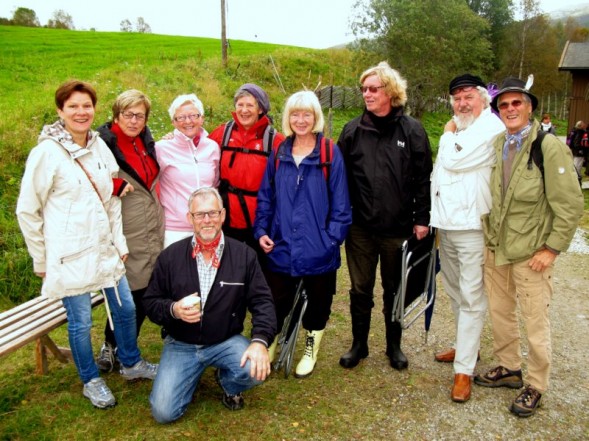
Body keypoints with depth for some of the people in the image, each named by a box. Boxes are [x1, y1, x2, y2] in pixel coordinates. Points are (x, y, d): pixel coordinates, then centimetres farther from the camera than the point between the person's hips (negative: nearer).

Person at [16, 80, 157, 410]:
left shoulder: (100, 146, 4)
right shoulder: (47, 152, -12)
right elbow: (27, 211, -7)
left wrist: (120, 242, 8)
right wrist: (41, 260, -4)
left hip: (105, 249, 6)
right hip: (69, 256, -5)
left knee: (126, 308, 15)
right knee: (81, 322, 7)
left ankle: (132, 364, 39)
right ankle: (91, 381, 31)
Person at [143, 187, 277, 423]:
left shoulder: (244, 255, -7)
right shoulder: (170, 256, -5)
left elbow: (262, 301, -7)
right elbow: (151, 302, 2)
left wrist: (260, 340, -24)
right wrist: (173, 309, -21)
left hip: (227, 341, 0)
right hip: (181, 345, 1)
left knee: (255, 370, -29)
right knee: (163, 411, -13)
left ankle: (228, 384, 10)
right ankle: (193, 374, 21)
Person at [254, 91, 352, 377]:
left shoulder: (330, 153, -6)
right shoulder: (279, 154, 6)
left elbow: (340, 203, -7)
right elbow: (266, 197, 10)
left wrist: (333, 237, -12)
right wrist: (261, 230, 2)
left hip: (318, 249, -2)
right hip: (281, 247, 2)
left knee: (317, 303, 15)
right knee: (275, 305, 9)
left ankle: (311, 349, 39)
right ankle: (269, 347, 33)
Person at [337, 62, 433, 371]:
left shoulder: (411, 130, -2)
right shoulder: (352, 131, 2)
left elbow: (423, 179, -1)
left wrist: (421, 219, -4)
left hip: (398, 228, -1)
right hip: (360, 228, 1)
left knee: (395, 290, 15)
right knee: (360, 289, 12)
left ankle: (394, 345, 33)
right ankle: (359, 344, 30)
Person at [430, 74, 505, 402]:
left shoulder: (491, 129, -11)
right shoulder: (457, 131, 18)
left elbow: (453, 161, -21)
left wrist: (449, 134, -1)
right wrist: (433, 216, 15)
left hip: (472, 225, -9)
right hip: (447, 223, 9)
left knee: (471, 298, -4)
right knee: (456, 292, 19)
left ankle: (464, 369, 3)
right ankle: (467, 346, 36)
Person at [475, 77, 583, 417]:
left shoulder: (550, 146, -14)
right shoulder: (497, 145, 5)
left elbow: (571, 204, -13)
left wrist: (551, 248, -14)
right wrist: (489, 235, 8)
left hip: (531, 253, -6)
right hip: (496, 249, 6)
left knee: (536, 324, 7)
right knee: (500, 313, 19)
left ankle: (536, 387, 26)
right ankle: (509, 368, 39)